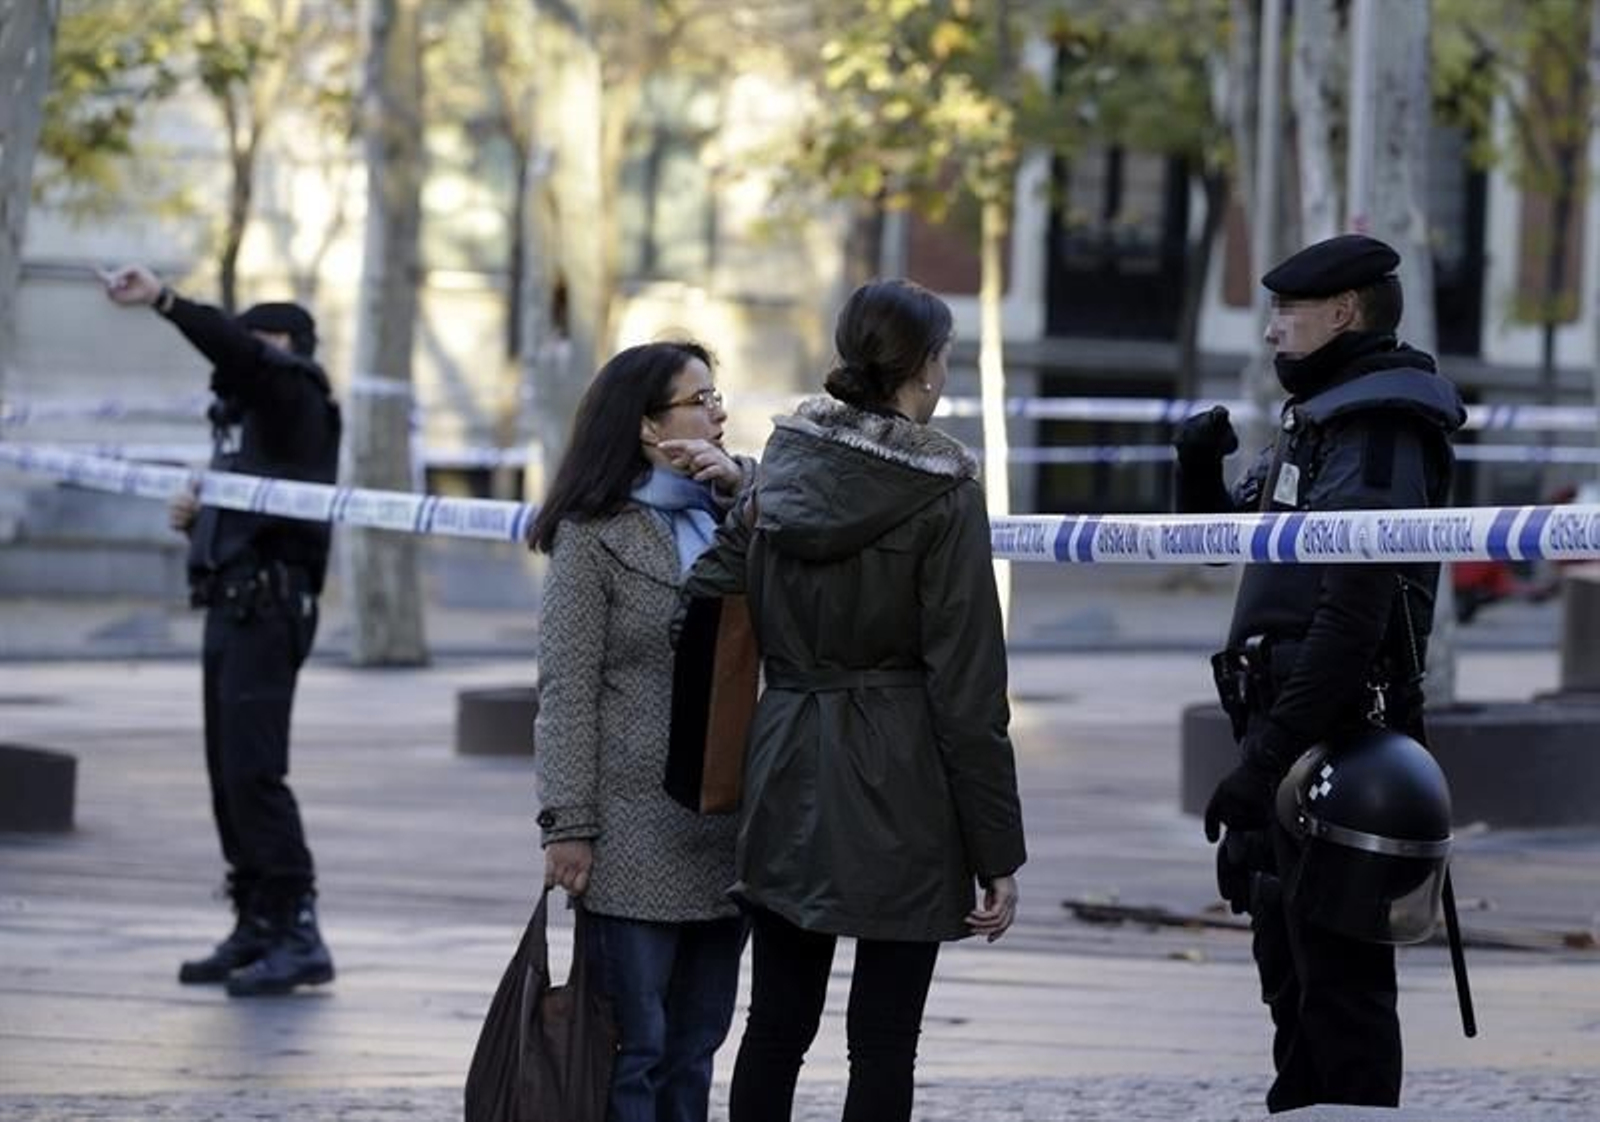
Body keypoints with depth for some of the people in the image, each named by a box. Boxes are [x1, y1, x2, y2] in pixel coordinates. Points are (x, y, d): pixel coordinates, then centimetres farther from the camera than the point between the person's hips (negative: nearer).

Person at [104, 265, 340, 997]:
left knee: (252, 769, -15)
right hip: (231, 605, 10)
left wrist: (163, 301, -36)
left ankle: (299, 932, -15)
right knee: (229, 772, 8)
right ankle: (257, 929, 11)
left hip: (268, 606, -10)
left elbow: (238, 352, -26)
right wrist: (196, 518, 8)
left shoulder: (294, 397, -5)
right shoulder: (244, 412, 23)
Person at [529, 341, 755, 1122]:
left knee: (695, 1050, 10)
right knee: (635, 1052, -5)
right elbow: (568, 691, -8)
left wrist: (743, 485, -9)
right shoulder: (595, 536, -3)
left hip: (725, 832, 6)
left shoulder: (732, 517, 13)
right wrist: (568, 825, -14)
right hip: (635, 842, -6)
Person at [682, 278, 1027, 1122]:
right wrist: (996, 854, -8)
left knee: (776, 1030, 11)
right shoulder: (940, 491, -10)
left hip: (787, 778, 5)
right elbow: (967, 687, -11)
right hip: (899, 797, -5)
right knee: (882, 1043, -1)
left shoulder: (782, 470, 5)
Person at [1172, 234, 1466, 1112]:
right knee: (1290, 964, 20)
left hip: (1331, 741, -11)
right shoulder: (1319, 422, 17)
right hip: (1296, 737, 11)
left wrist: (1266, 758, -26)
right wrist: (1200, 466, 7)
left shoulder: (1375, 435, -15)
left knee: (1338, 979, -9)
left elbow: (1352, 616, -25)